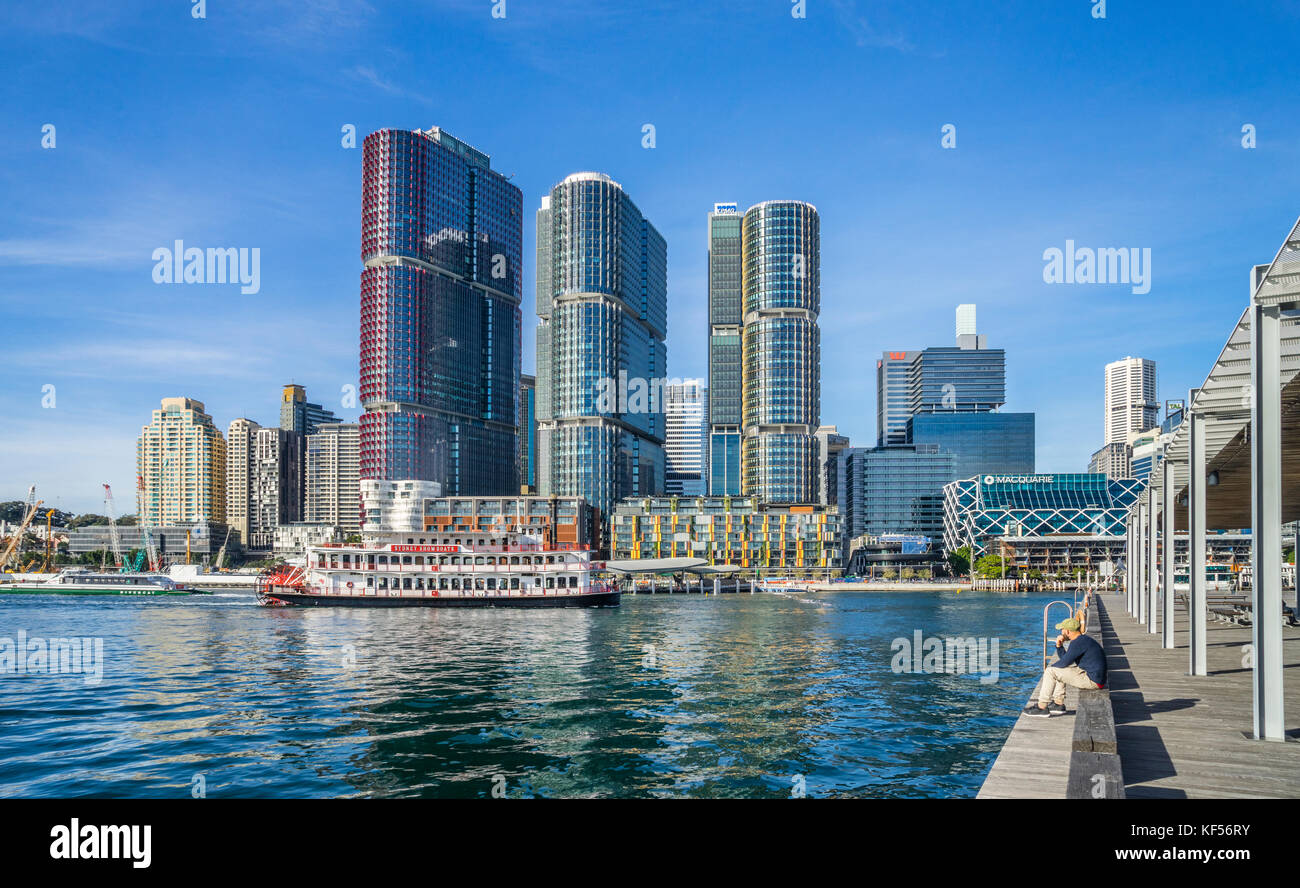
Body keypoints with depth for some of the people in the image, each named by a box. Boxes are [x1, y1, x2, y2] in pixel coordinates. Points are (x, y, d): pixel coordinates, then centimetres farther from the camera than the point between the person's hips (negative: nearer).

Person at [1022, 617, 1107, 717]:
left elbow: (1064, 662, -17)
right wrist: (1059, 646, 2)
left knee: (1051, 672, -9)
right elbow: (1064, 658, 19)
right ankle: (1059, 704, 20)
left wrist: (1051, 667, 1)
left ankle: (1042, 708, -3)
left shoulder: (1078, 643, -20)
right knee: (1058, 670, 23)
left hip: (1092, 680, -10)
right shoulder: (1082, 639, 13)